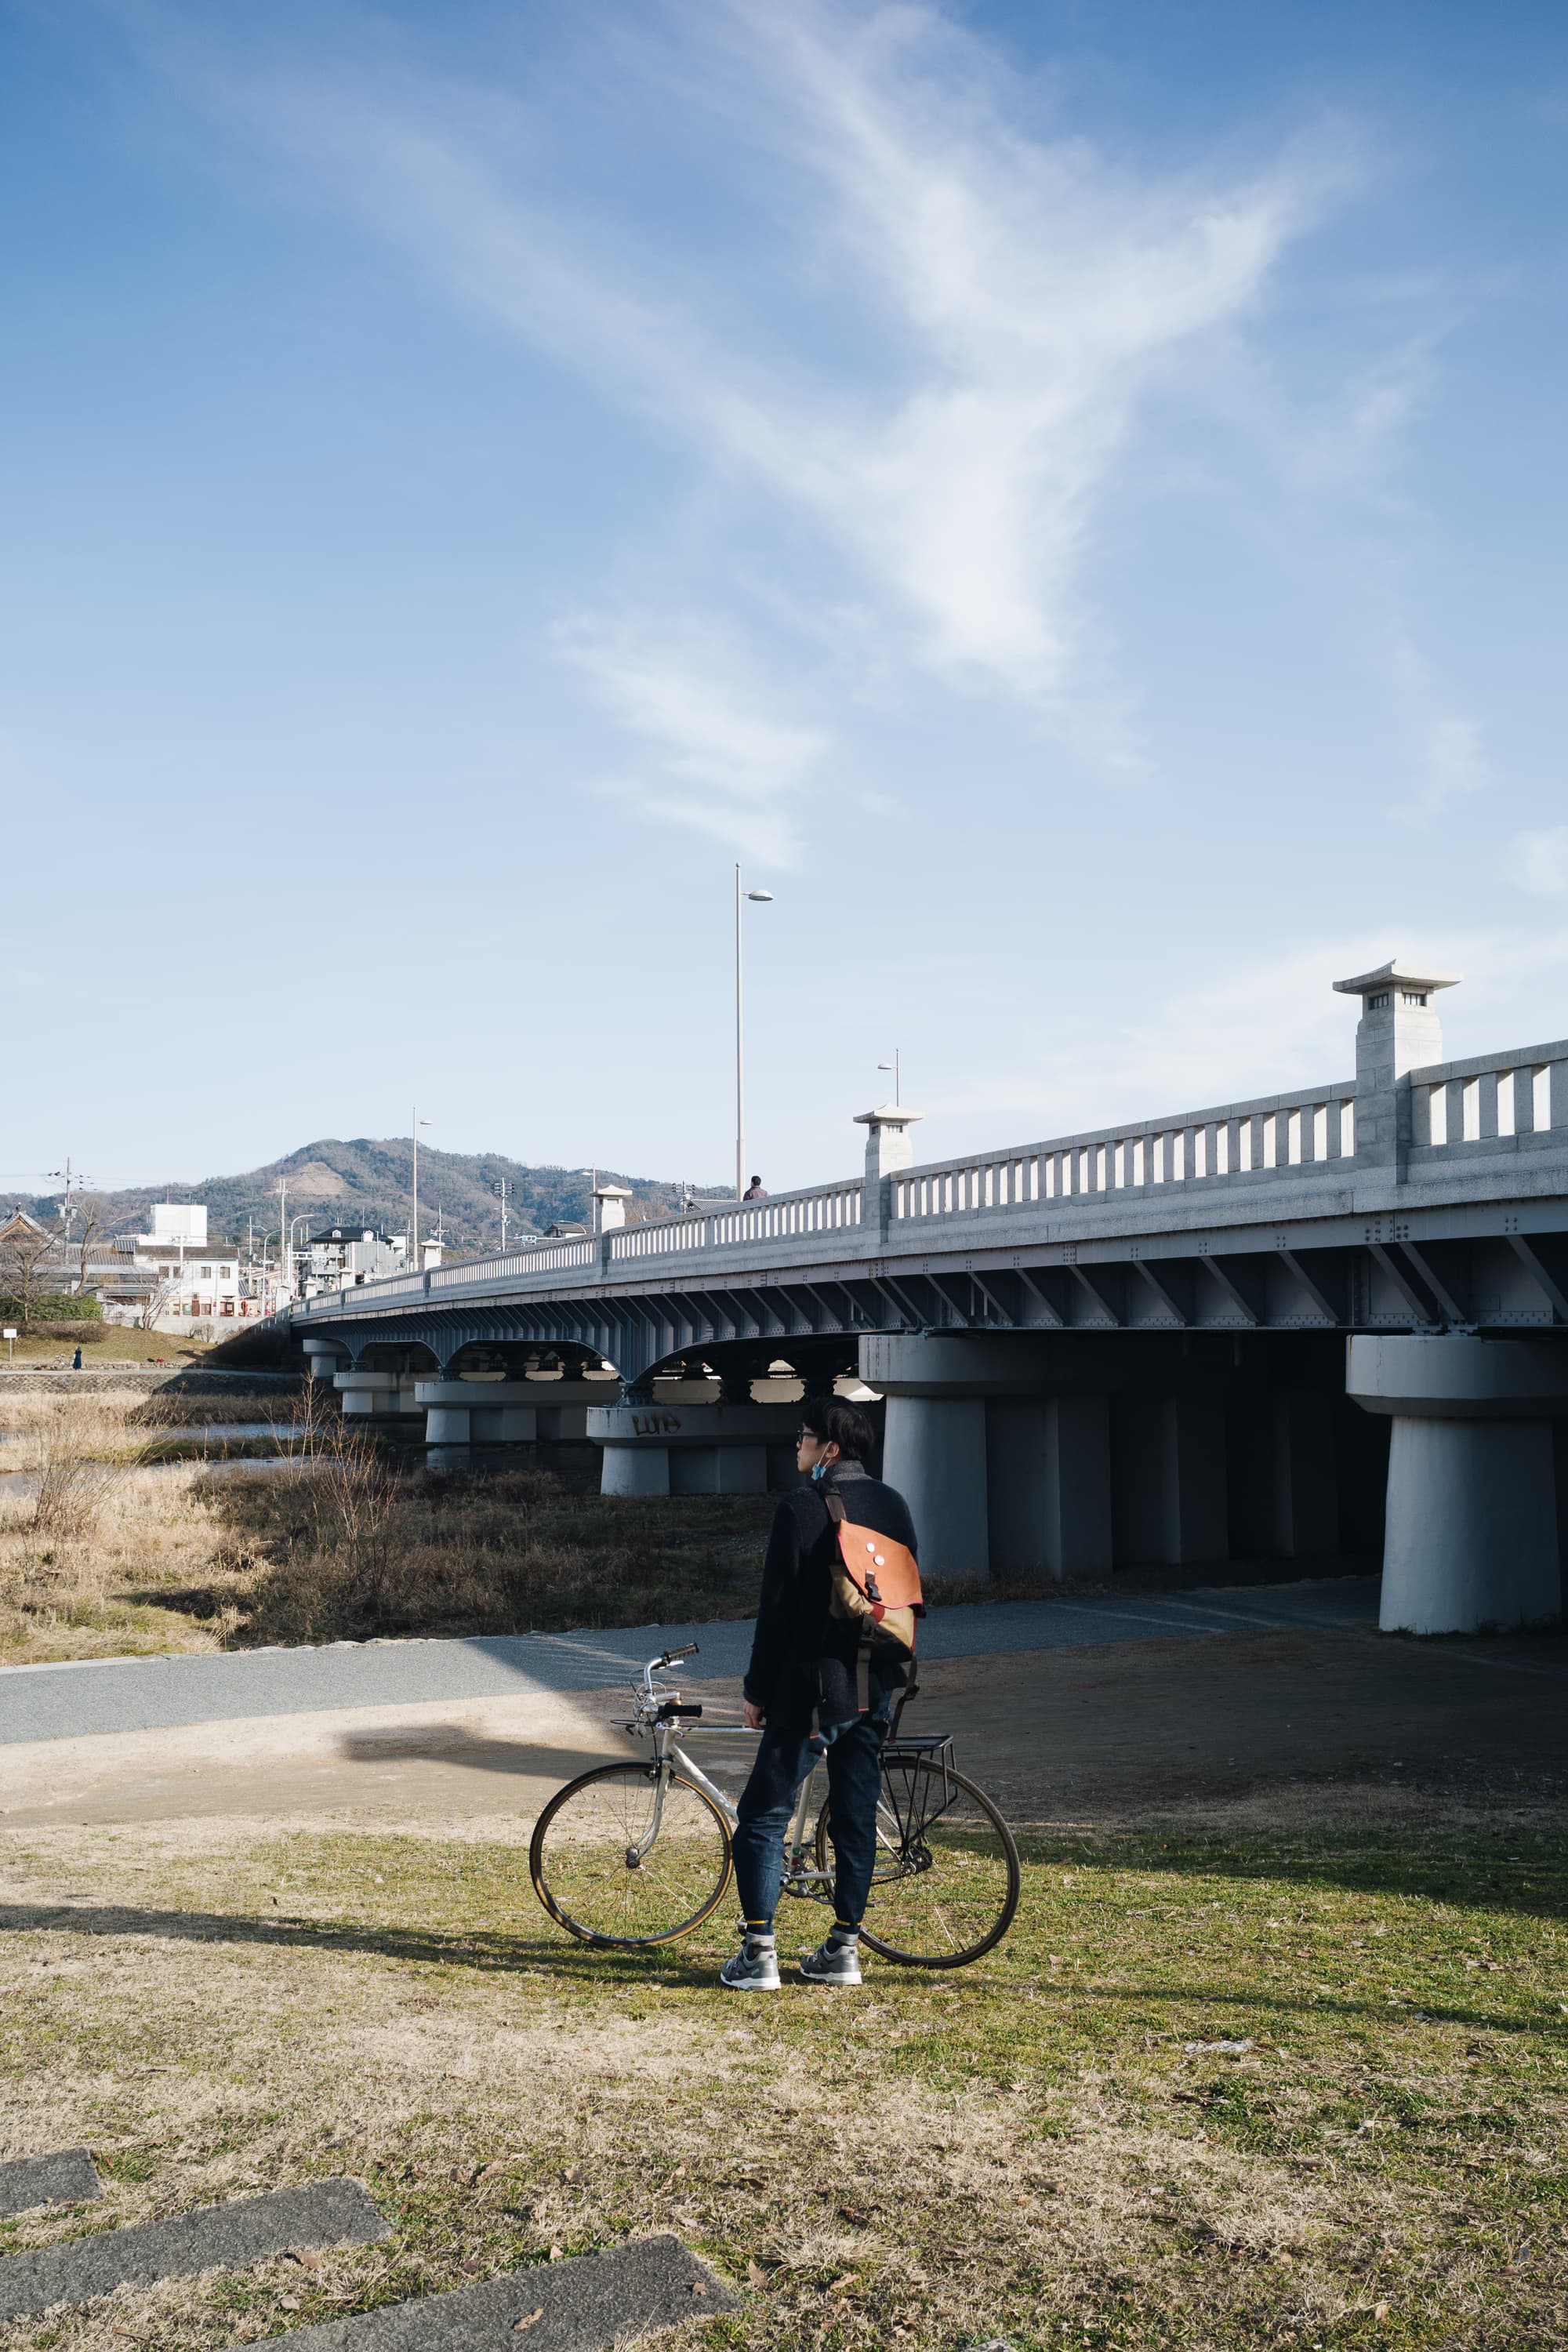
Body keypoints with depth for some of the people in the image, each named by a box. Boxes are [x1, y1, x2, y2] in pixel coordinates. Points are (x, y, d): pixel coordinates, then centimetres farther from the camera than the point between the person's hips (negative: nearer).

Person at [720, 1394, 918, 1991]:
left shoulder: (802, 1507, -13)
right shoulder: (894, 1506, 8)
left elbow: (777, 1606, -12)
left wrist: (757, 1689, -4)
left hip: (812, 1686, -6)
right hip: (876, 1689, 7)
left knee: (763, 1816, 2)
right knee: (856, 1817, 13)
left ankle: (759, 1953, 1)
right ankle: (844, 1948, 19)